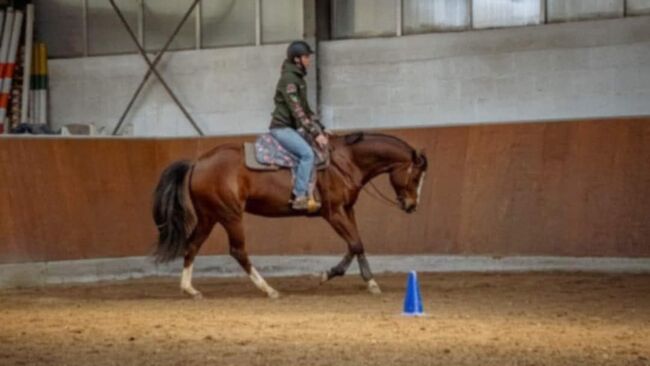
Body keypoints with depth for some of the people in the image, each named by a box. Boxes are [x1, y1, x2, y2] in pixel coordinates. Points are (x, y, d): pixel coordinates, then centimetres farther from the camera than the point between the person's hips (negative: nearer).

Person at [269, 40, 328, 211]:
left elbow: (305, 109, 21)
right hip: (282, 127, -10)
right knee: (307, 153, -26)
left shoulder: (299, 78, 14)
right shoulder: (288, 79, -16)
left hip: (294, 127, 10)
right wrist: (315, 134, -24)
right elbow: (297, 111, -22)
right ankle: (300, 197, -27)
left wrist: (320, 130, 14)